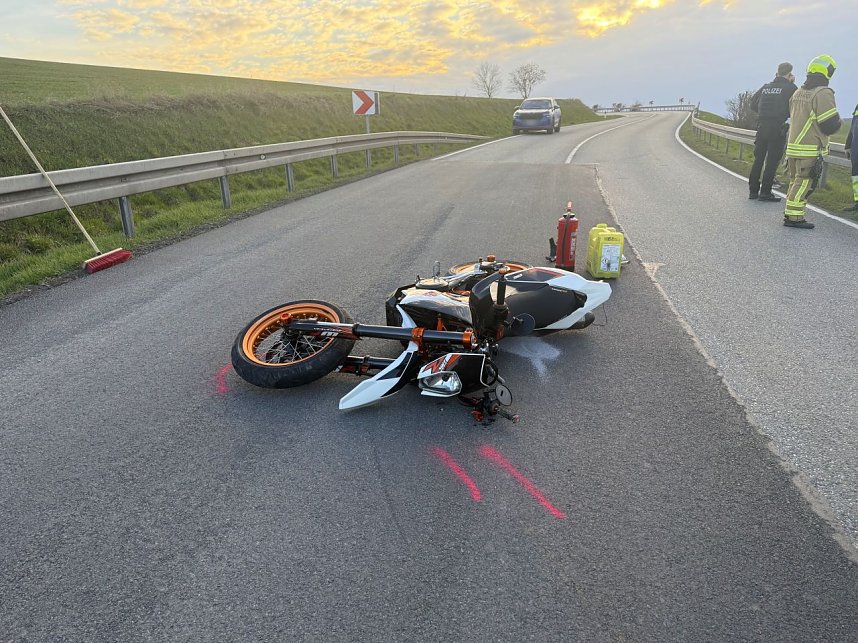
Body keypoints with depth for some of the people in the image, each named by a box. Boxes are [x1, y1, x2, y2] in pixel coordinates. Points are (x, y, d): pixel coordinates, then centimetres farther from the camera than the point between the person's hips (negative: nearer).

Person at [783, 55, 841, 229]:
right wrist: (837, 121, 6)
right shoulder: (823, 93, -12)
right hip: (810, 149, -8)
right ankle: (794, 216, -6)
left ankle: (790, 213, 19)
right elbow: (830, 125, -15)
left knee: (796, 180, 15)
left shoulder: (798, 93, 12)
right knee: (804, 182, -5)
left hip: (793, 145, 8)